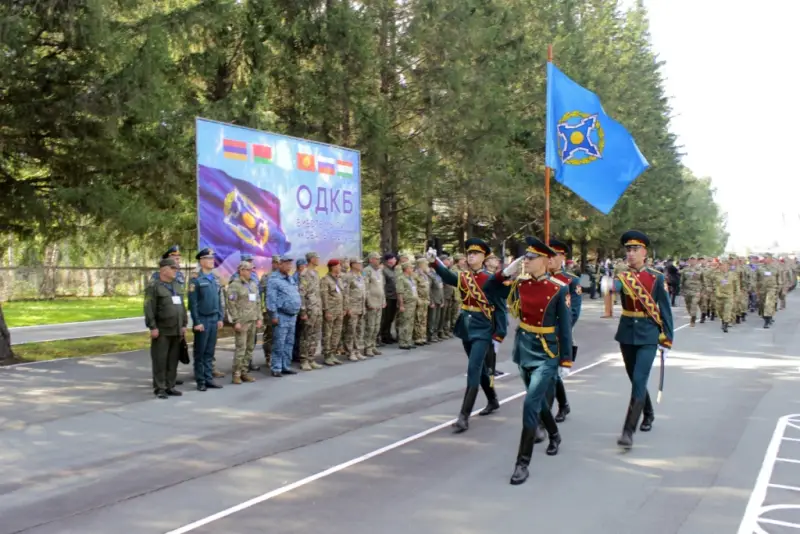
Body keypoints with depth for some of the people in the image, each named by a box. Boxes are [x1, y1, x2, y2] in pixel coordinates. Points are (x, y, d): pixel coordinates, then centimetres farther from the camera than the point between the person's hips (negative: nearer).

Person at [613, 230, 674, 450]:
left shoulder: (657, 278, -4)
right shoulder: (623, 275, 3)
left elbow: (665, 310, -2)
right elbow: (616, 285, -19)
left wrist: (667, 339, -3)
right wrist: (609, 285, -42)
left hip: (648, 335, -3)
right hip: (626, 334, 3)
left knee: (639, 382, -12)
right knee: (635, 380, 16)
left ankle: (628, 431, -12)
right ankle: (648, 414, 42)